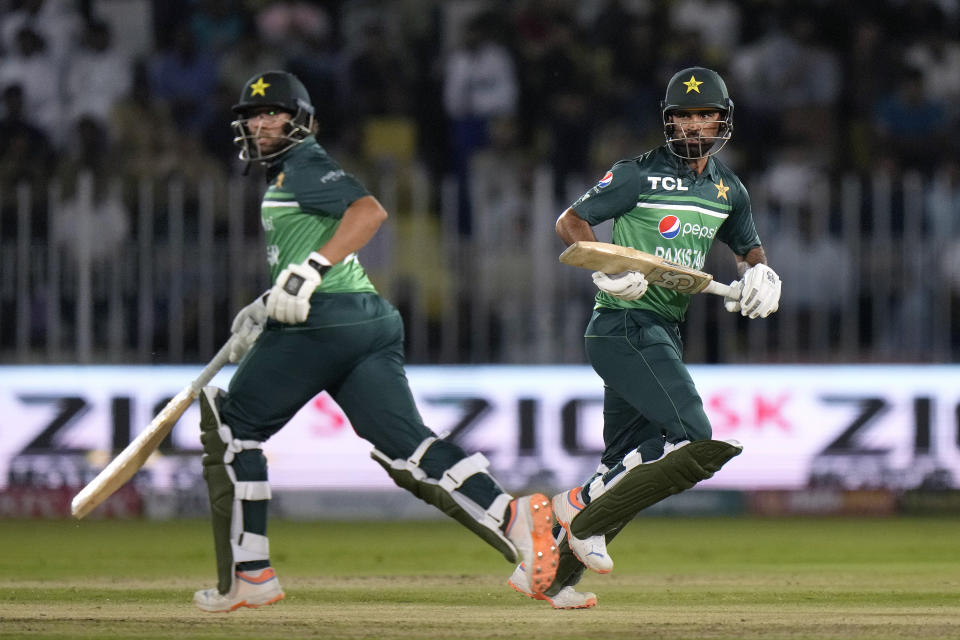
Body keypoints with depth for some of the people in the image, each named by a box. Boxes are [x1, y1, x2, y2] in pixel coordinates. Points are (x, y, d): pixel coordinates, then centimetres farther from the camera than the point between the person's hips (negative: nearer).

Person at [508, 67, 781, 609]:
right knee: (693, 438, -21)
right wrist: (607, 267, -21)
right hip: (624, 325, -8)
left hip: (663, 335, 8)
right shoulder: (641, 174, -4)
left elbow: (749, 250, 29)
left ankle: (551, 574, 15)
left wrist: (758, 275, 5)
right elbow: (570, 222, -2)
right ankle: (586, 517, -10)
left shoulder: (728, 190, 15)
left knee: (627, 464, 8)